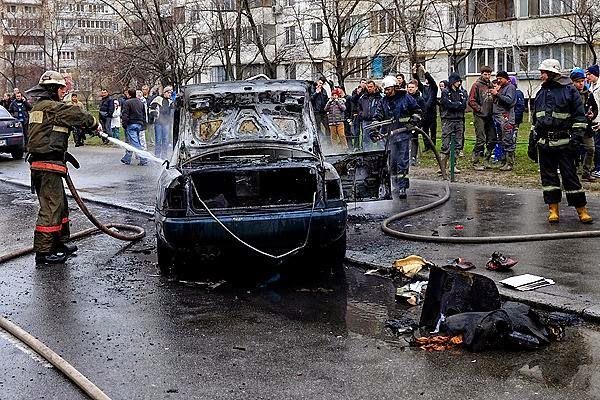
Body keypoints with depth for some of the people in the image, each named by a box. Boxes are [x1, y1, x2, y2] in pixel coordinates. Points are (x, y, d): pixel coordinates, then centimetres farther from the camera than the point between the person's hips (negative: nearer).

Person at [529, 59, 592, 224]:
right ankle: (553, 209, 12)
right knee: (548, 176, 5)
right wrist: (532, 143, 18)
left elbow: (579, 117, -4)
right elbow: (535, 119, 21)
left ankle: (581, 209, 5)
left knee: (570, 175, -3)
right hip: (544, 143, 5)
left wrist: (576, 138, -13)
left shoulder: (569, 90, -1)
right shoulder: (541, 93, 16)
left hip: (564, 143, -5)